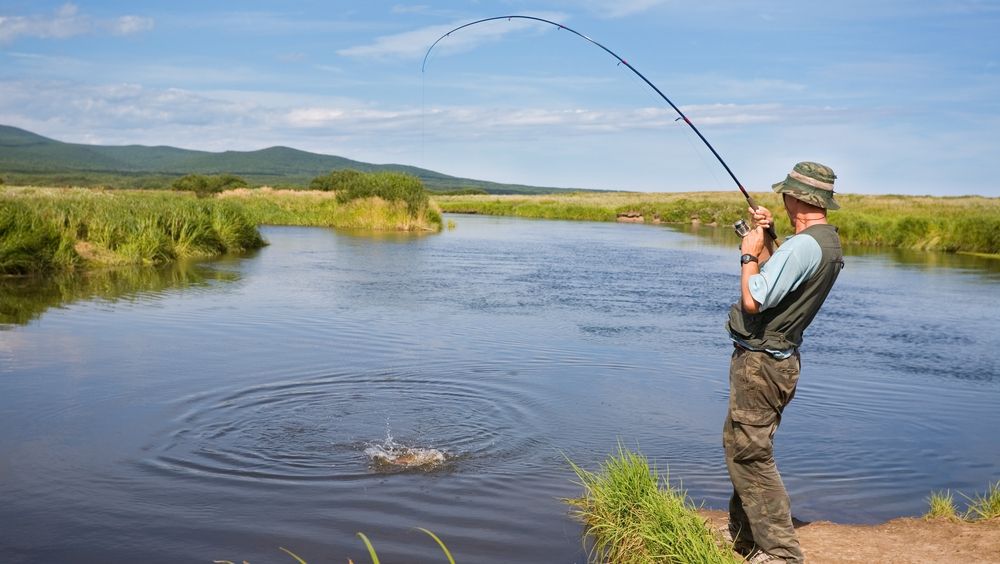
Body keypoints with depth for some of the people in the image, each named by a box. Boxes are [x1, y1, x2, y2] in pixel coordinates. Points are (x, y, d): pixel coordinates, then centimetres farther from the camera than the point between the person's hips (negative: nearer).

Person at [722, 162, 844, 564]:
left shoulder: (802, 245, -23)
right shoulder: (830, 242, 9)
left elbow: (753, 300, -25)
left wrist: (749, 253, -11)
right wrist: (765, 241, 12)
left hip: (759, 362, -11)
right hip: (777, 360, 11)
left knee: (750, 455, -6)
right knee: (742, 449, 20)